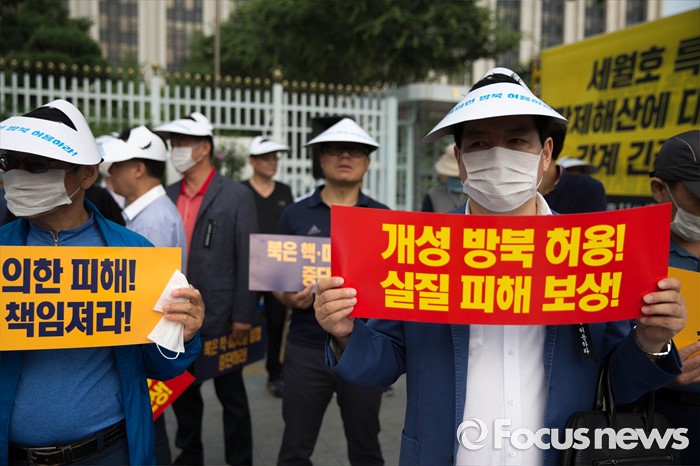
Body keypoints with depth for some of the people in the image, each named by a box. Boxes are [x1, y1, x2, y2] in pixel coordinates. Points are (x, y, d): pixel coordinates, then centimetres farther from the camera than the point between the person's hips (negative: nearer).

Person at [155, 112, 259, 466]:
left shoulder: (237, 196, -8)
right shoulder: (168, 195, 8)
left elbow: (247, 260, -10)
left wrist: (243, 315, -12)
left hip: (219, 317, -5)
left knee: (231, 395, 9)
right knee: (182, 390, 18)